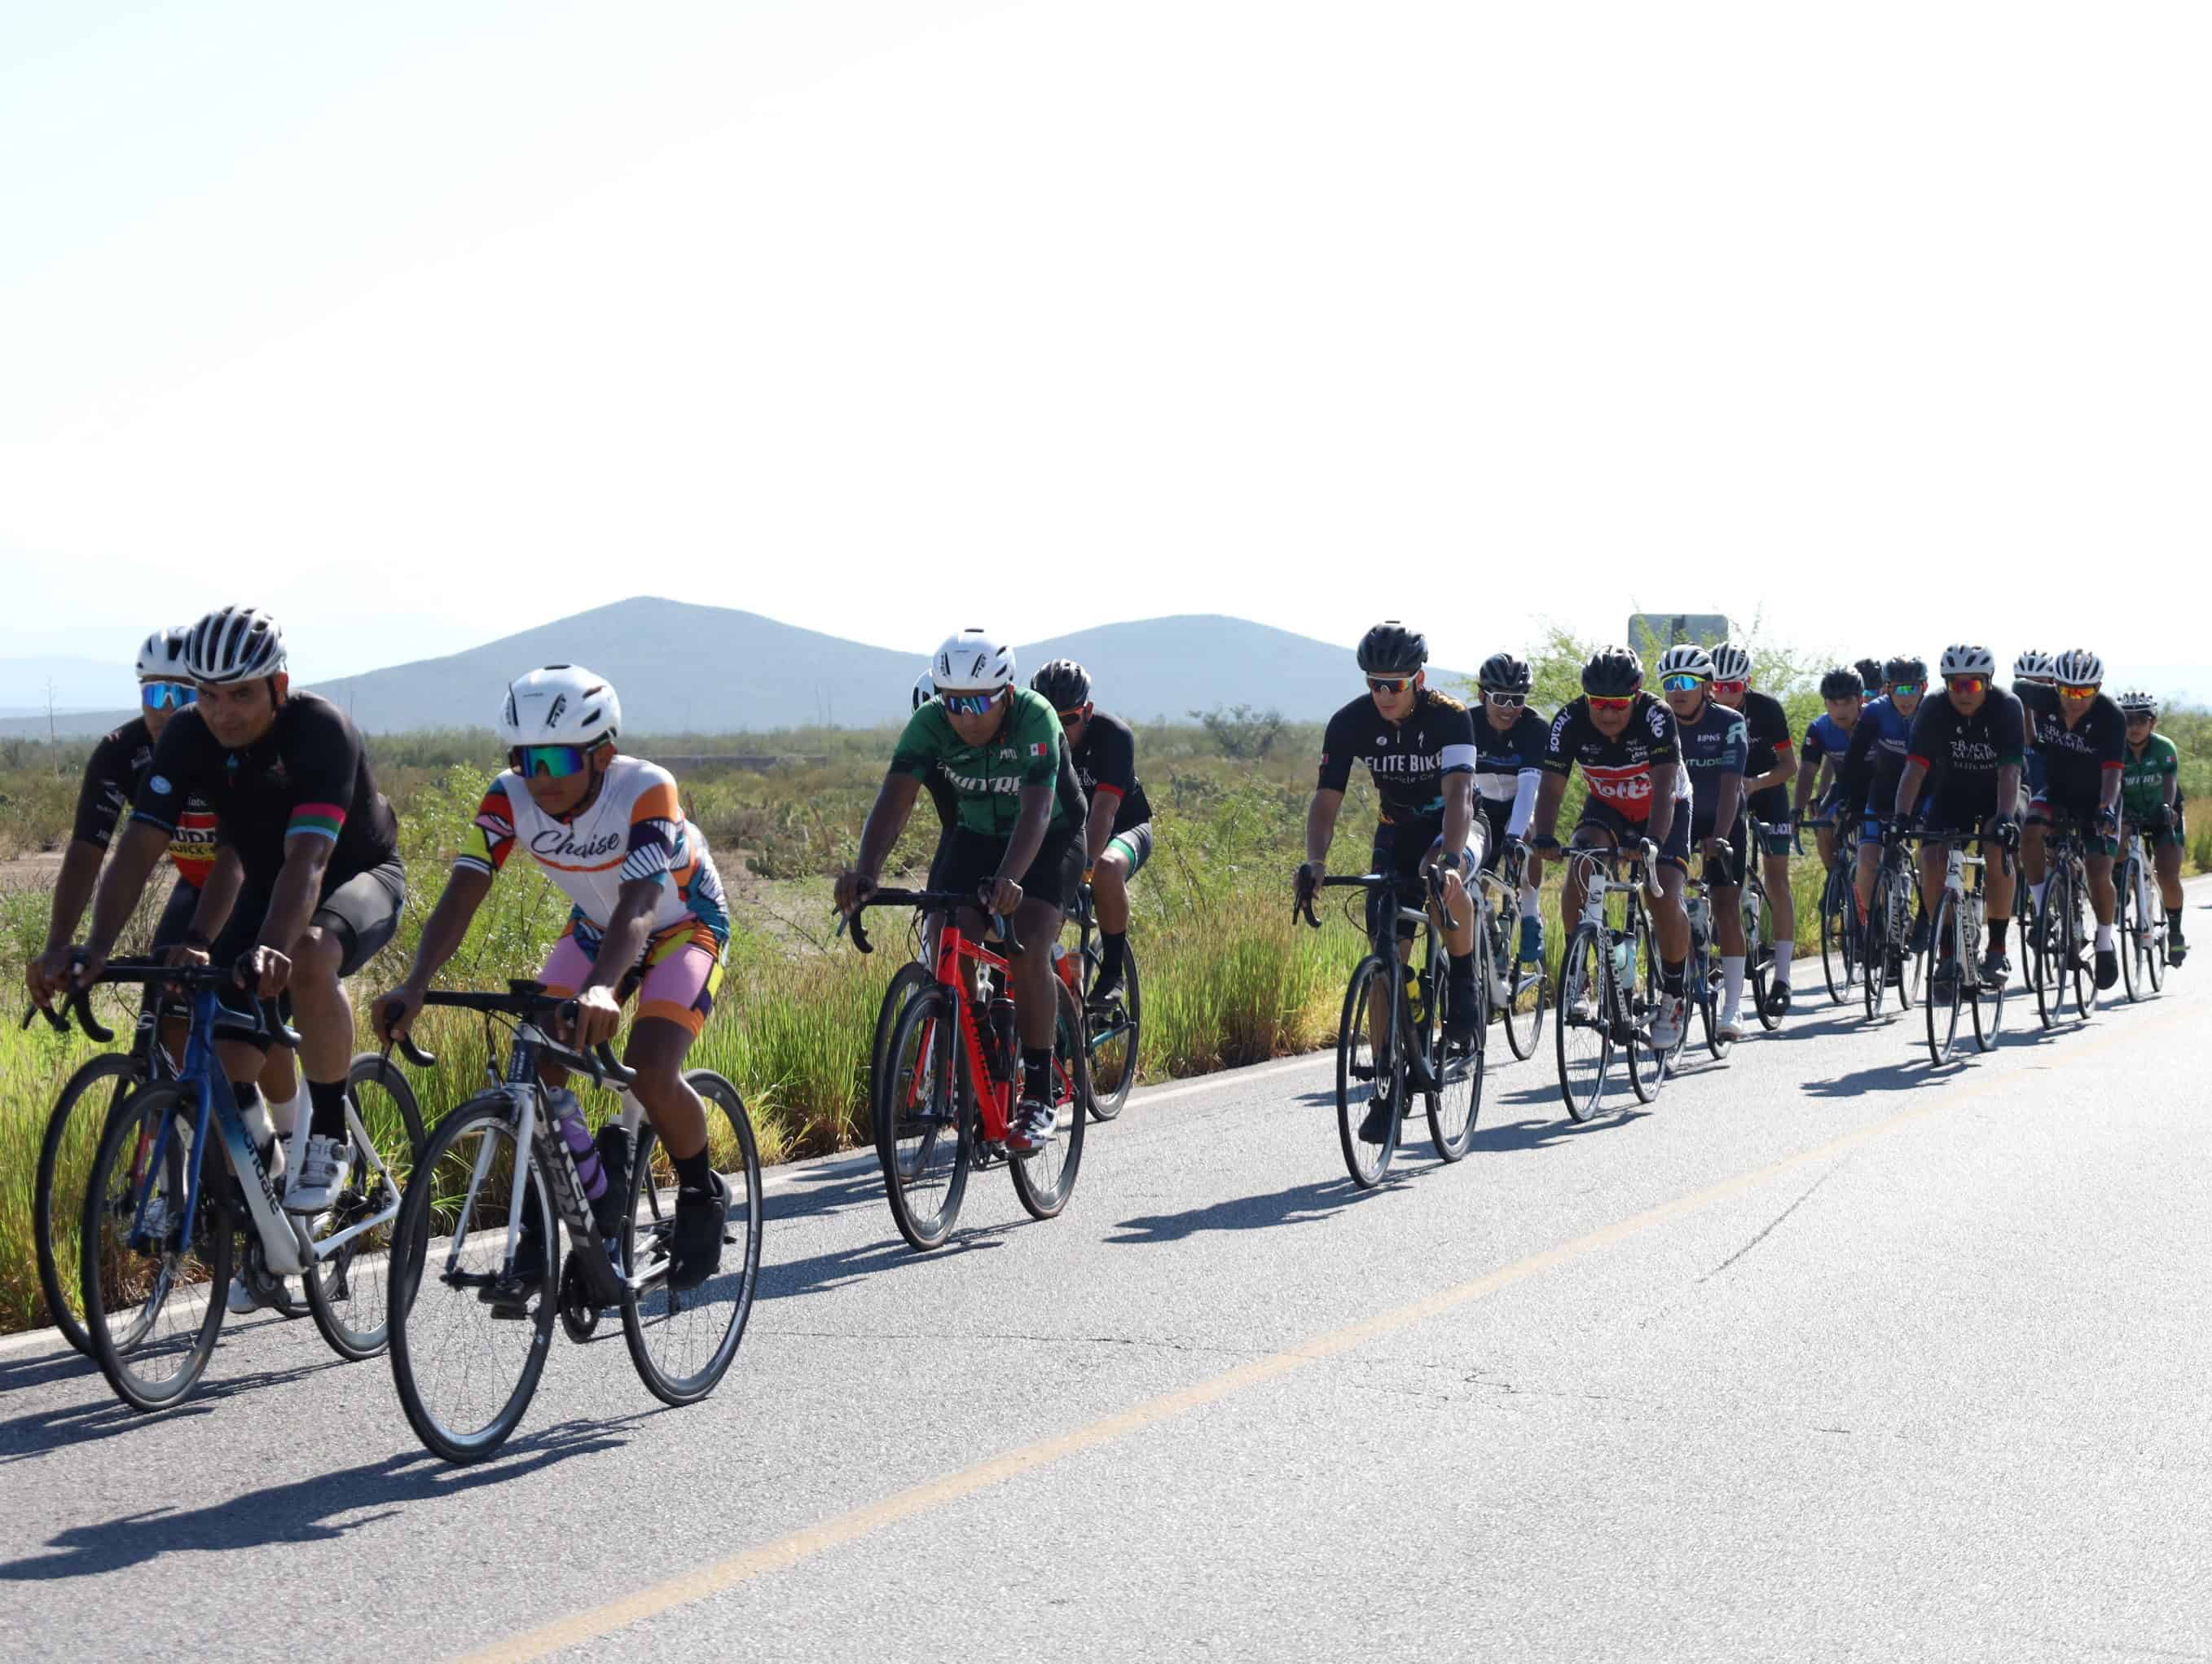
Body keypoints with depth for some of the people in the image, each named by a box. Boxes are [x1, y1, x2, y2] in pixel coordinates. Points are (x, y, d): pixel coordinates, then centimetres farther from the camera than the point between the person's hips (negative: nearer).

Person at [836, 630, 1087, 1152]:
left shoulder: (1036, 719, -32)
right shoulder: (929, 724, -22)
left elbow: (1036, 811, -43)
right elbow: (895, 800, -32)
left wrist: (1009, 880, -60)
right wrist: (866, 871, -50)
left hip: (1052, 838, -4)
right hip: (978, 835, 4)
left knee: (1029, 950, -24)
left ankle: (1039, 1099, -19)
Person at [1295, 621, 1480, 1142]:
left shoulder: (1449, 717, -25)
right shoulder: (1350, 723, -18)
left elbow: (1459, 792, -37)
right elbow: (1326, 800, -20)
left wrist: (1449, 857, -54)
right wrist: (1315, 863, -38)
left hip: (1453, 825, -3)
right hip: (1397, 831, 3)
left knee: (1448, 885, -39)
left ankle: (1463, 984, -11)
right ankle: (1386, 1090, -3)